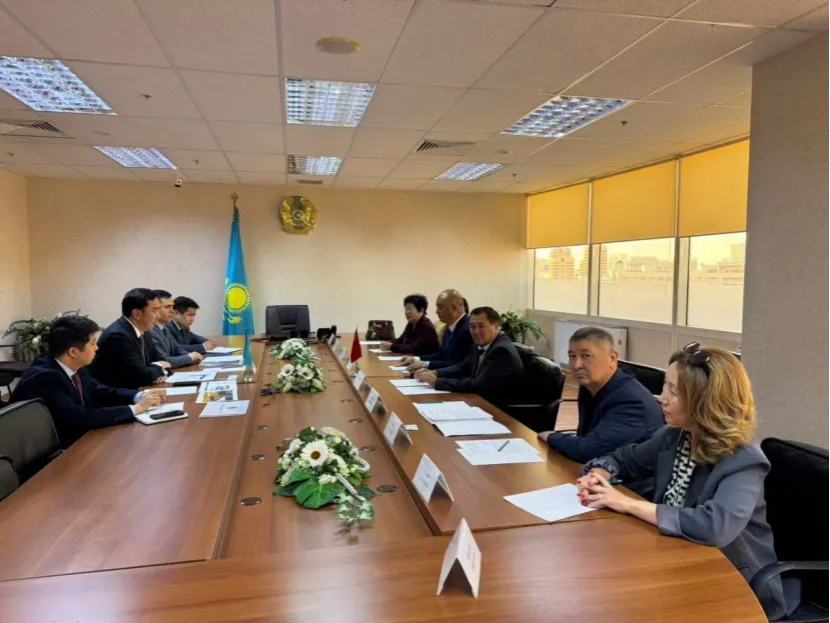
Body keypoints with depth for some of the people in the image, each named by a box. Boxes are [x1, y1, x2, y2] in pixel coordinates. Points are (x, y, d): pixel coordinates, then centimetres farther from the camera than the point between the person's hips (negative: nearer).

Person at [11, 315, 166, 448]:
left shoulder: (75, 368, -2)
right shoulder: (43, 378, -25)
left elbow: (101, 393, 10)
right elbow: (82, 419, -32)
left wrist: (140, 396, -7)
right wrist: (135, 408, -24)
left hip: (76, 442, 7)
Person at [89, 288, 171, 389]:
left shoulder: (141, 331, 4)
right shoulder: (117, 335, -22)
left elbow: (159, 361, 11)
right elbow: (141, 376, -24)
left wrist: (161, 372, -10)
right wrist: (158, 368, -5)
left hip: (133, 391, 8)